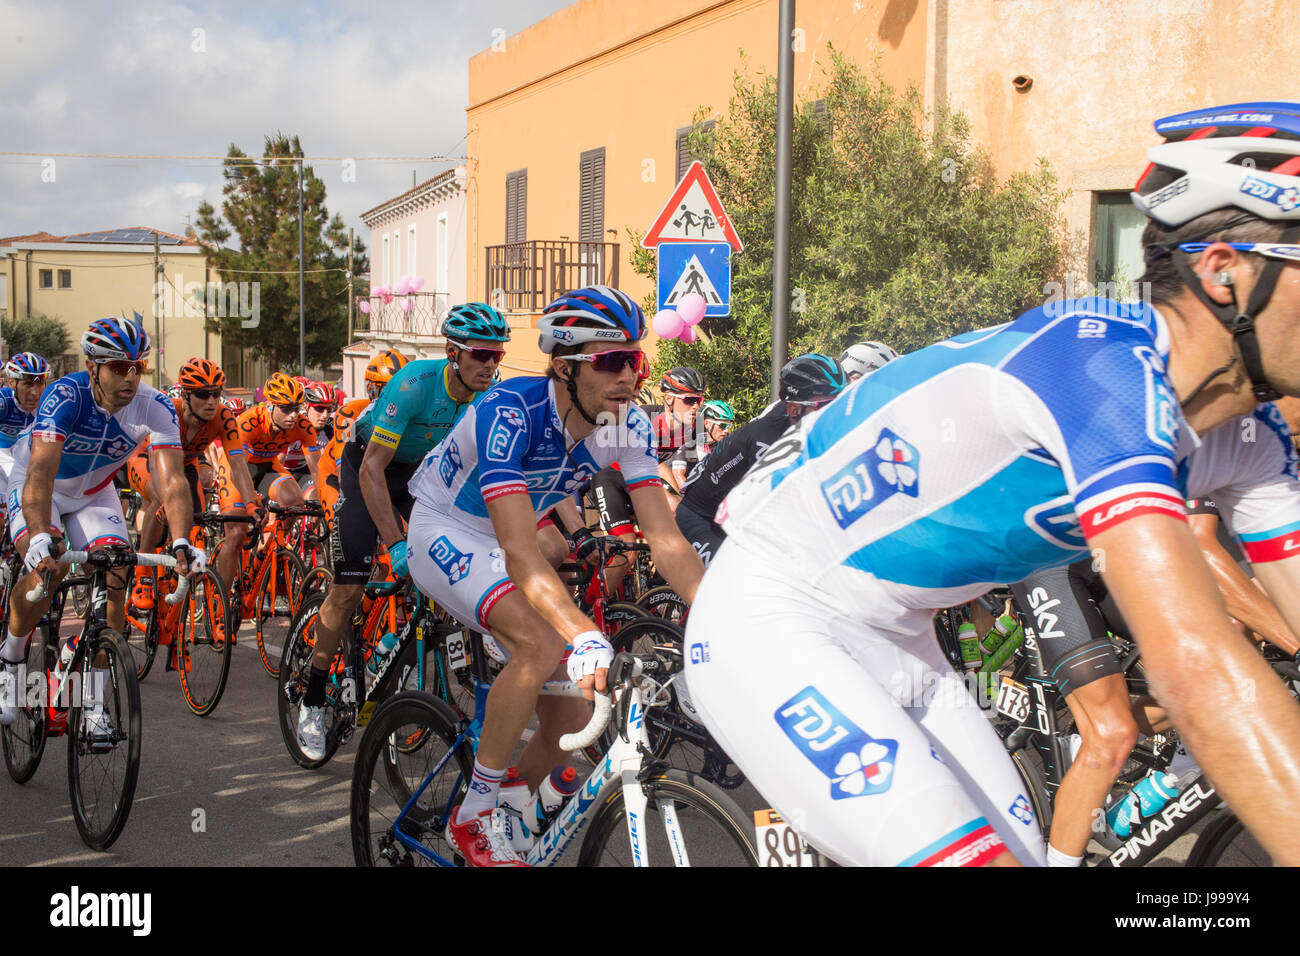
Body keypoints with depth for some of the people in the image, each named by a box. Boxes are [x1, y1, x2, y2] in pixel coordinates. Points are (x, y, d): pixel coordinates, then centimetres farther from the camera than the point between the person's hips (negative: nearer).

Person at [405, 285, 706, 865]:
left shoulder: (627, 424, -18)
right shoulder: (510, 412, -35)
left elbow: (666, 539, -21)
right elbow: (519, 551, -44)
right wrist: (586, 636, -57)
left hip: (500, 543, 6)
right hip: (445, 534, -6)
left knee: (570, 719, -3)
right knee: (541, 645, -31)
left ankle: (511, 818, 24)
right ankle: (473, 818, -14)